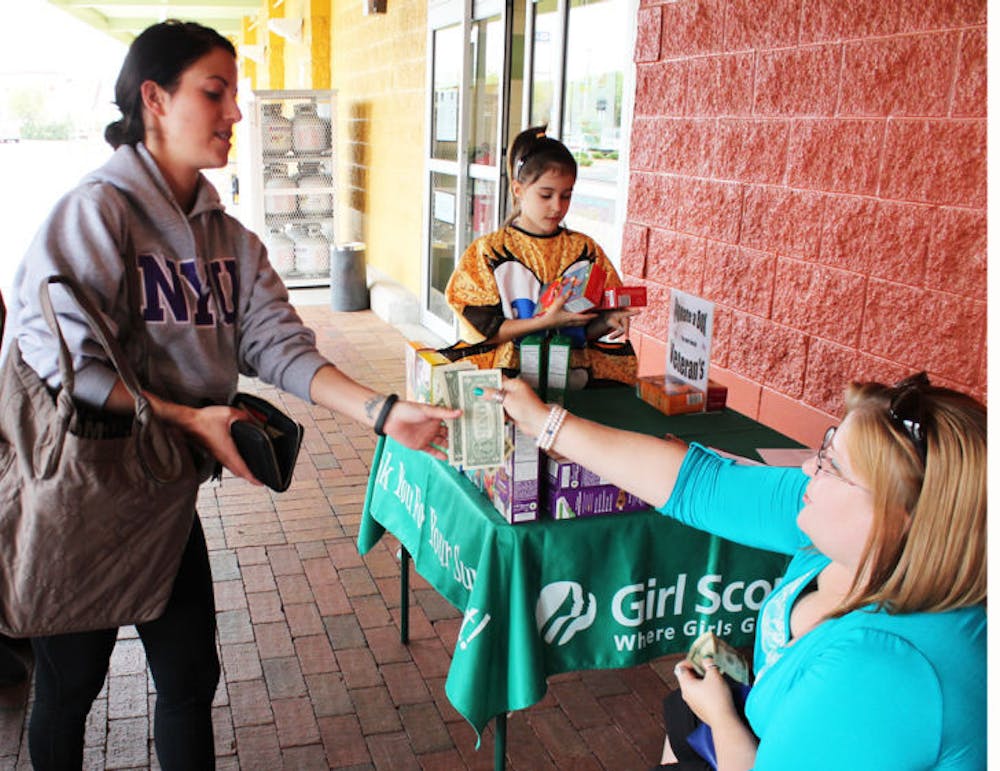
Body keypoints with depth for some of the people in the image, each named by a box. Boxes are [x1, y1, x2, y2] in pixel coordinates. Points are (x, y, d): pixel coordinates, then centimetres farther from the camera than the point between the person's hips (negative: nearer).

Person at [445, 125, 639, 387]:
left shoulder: (584, 248, 12)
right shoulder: (489, 251, 2)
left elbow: (586, 331, 15)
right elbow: (483, 330, -4)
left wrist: (607, 321, -8)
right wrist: (545, 321, -14)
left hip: (575, 373, 4)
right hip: (511, 374, -3)